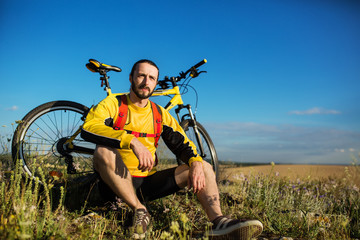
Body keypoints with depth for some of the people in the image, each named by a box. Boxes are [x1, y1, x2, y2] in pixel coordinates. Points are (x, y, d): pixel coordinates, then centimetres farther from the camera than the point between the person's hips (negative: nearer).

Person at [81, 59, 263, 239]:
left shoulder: (160, 114, 10)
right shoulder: (113, 104, -3)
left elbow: (182, 144, 8)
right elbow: (88, 127, -23)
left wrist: (196, 164, -15)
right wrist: (133, 141, -37)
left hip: (148, 182, 4)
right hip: (120, 181, -3)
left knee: (205, 167, -6)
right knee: (103, 152, -34)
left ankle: (218, 221, -25)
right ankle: (139, 210, -21)